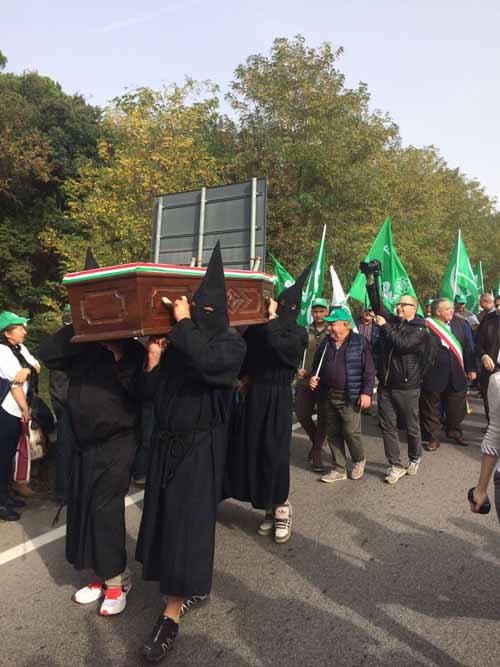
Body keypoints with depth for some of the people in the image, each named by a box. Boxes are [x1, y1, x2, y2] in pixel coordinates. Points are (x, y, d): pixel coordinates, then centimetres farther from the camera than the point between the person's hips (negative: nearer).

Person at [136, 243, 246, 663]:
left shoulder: (231, 343, -10)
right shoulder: (176, 341, 4)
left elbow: (207, 361, -35)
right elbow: (150, 393, 6)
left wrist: (185, 323, -22)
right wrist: (153, 360, -11)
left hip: (200, 444, -6)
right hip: (167, 440, 6)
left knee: (186, 520, -2)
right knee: (165, 516, 14)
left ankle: (172, 614, 10)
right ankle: (194, 585, 38)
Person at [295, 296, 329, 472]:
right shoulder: (305, 331, 6)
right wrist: (298, 369, -6)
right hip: (306, 380, 3)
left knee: (323, 418, 4)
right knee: (302, 414, 7)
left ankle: (317, 452, 18)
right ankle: (316, 441, 34)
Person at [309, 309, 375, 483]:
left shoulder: (360, 342, -5)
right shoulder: (326, 344, 11)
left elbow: (369, 370, -6)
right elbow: (318, 366, 21)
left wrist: (366, 392, -12)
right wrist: (315, 379, 2)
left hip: (350, 397, -6)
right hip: (328, 396, 6)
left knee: (351, 432, -4)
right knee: (333, 433, 10)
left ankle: (359, 461, 26)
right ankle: (339, 469, 23)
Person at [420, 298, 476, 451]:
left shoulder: (459, 323, 5)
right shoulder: (425, 326, -14)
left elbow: (467, 347, 11)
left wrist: (470, 368, 11)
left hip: (456, 376, 5)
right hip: (434, 376, -5)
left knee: (456, 408, 17)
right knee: (432, 409, 8)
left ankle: (455, 432, 39)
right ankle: (433, 438, 22)